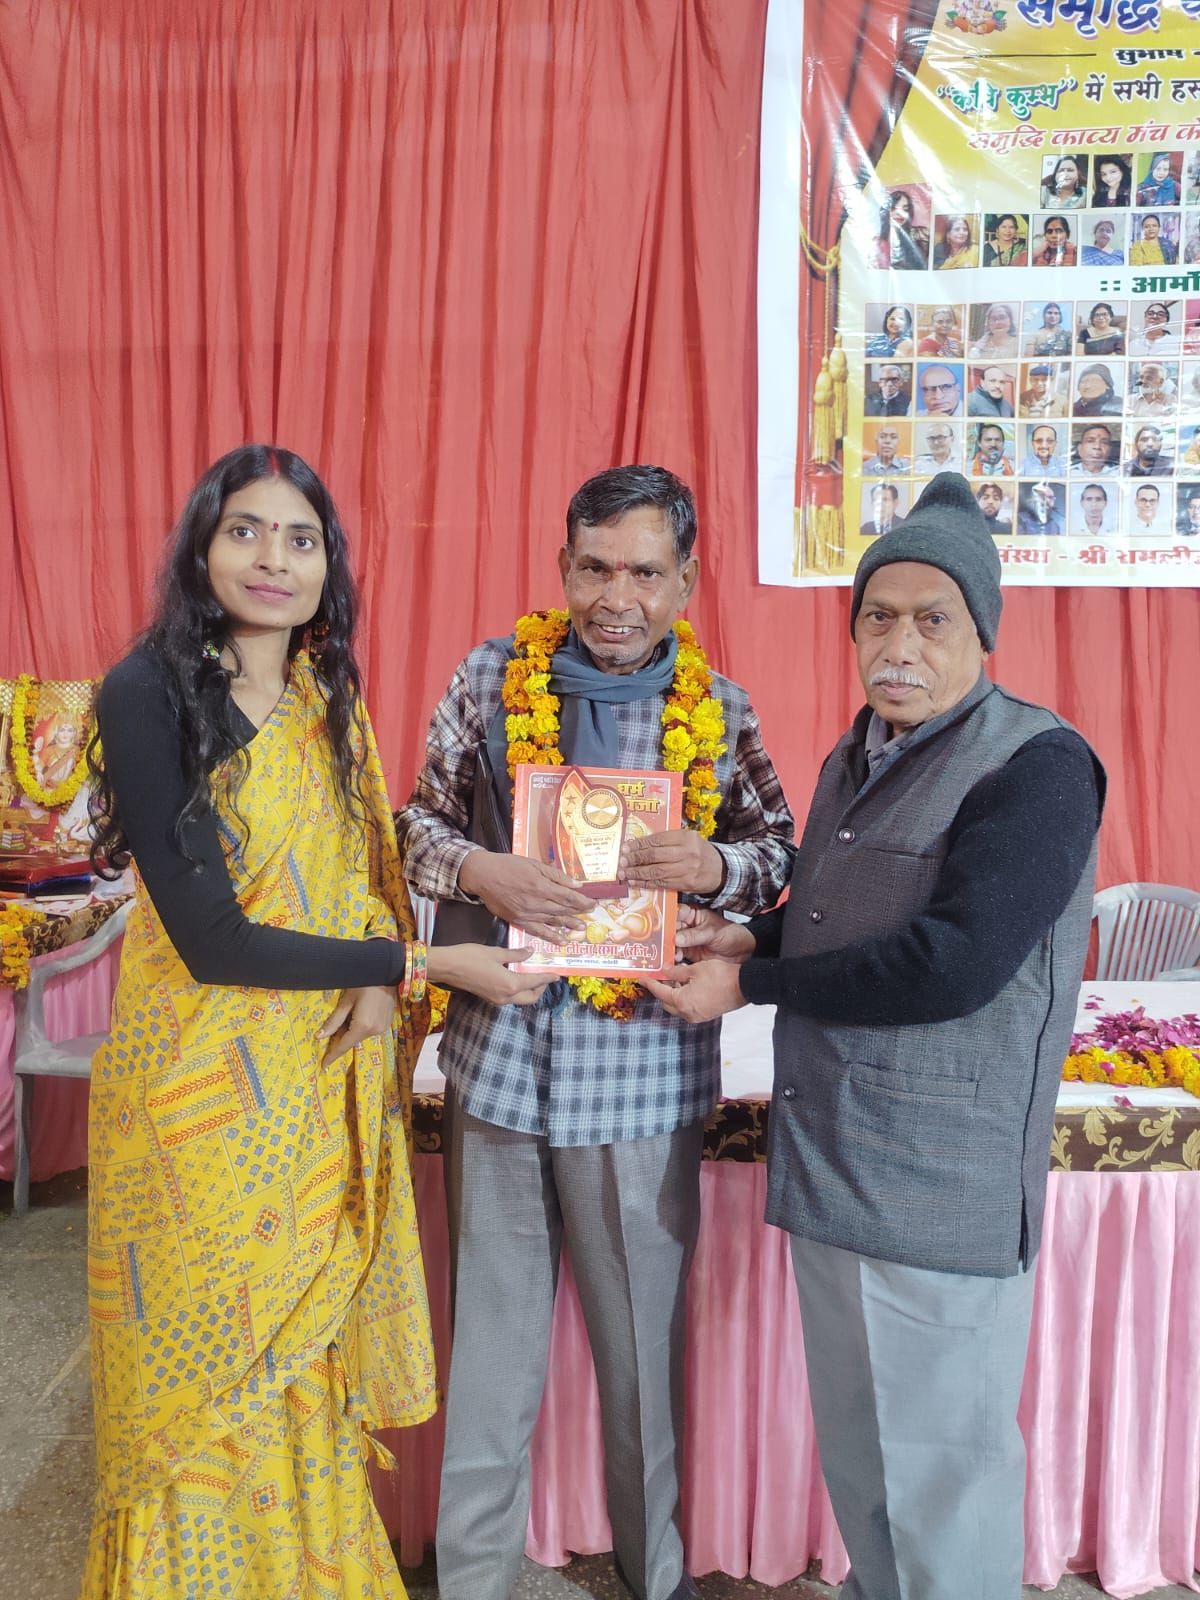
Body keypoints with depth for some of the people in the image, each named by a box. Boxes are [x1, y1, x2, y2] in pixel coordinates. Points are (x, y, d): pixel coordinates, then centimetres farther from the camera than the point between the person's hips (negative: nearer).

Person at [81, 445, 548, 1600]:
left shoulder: (328, 698, 5)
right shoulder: (149, 693, -14)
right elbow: (212, 940, -19)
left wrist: (375, 981, -8)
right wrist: (422, 964, -17)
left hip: (327, 1078, 5)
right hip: (203, 1083, -5)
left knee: (302, 1368, 18)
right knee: (205, 1377, 14)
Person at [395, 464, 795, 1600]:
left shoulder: (719, 709, 1)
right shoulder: (491, 677, 1)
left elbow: (781, 854, 7)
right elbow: (420, 823, 5)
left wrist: (715, 865, -15)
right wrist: (478, 870, -16)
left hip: (645, 1064, 0)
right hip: (501, 1048, 0)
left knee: (644, 1331, 16)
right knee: (492, 1328, 13)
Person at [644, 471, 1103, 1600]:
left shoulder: (1038, 768, -14)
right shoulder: (854, 761, 12)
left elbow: (949, 964, -24)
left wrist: (747, 986, -15)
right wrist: (753, 936, 2)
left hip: (941, 1193, -7)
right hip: (825, 1166, 8)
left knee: (941, 1475, 9)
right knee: (854, 1456, 22)